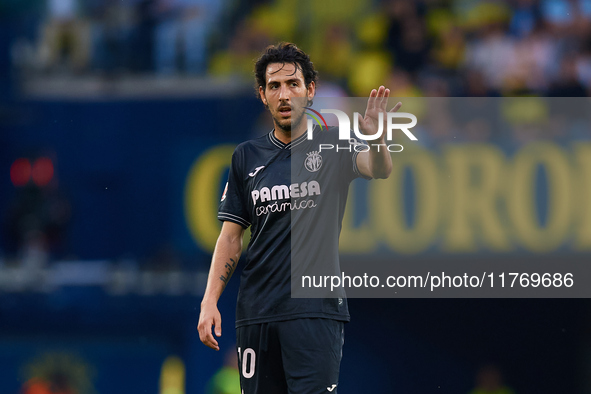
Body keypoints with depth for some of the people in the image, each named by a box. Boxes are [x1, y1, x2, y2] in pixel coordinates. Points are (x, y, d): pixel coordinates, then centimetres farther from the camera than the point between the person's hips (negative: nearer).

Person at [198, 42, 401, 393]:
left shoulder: (333, 146, 3)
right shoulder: (247, 157, 12)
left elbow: (380, 169, -17)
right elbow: (231, 236, 13)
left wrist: (376, 139, -40)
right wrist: (210, 301, 2)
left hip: (316, 309, -3)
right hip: (256, 312, 3)